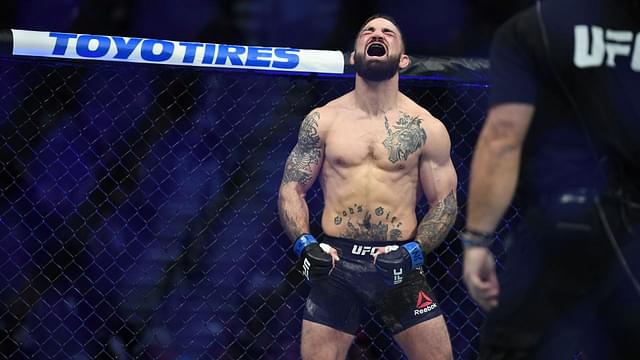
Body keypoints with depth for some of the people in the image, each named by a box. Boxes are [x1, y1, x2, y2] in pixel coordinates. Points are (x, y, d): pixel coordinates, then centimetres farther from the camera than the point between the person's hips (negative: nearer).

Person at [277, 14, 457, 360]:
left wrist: (412, 252, -11)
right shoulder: (321, 121, 6)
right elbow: (292, 189, 8)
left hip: (399, 265, 0)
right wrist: (304, 244, -9)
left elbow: (445, 203, 4)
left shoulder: (427, 129, 3)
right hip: (336, 262, 1)